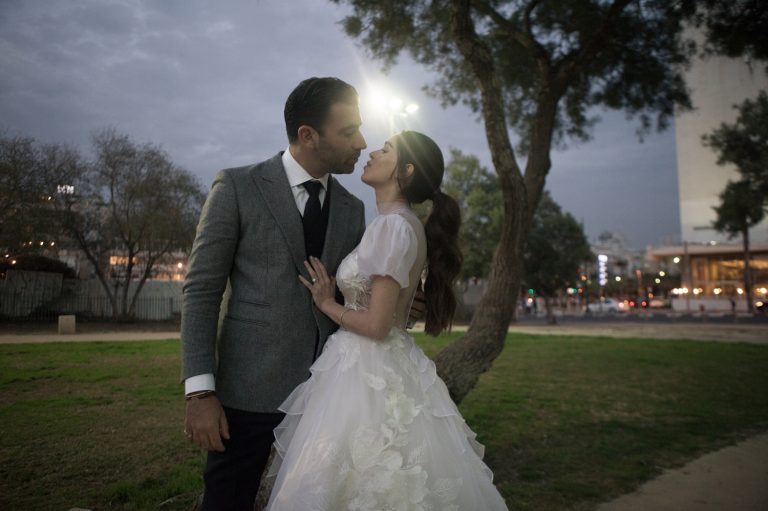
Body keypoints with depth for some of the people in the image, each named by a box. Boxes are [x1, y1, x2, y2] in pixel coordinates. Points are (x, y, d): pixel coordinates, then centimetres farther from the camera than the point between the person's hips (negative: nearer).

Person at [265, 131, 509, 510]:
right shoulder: (407, 225, 10)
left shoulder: (393, 225, -19)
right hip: (379, 368, 9)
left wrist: (326, 304, -6)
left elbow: (376, 325, -20)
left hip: (367, 376, -9)